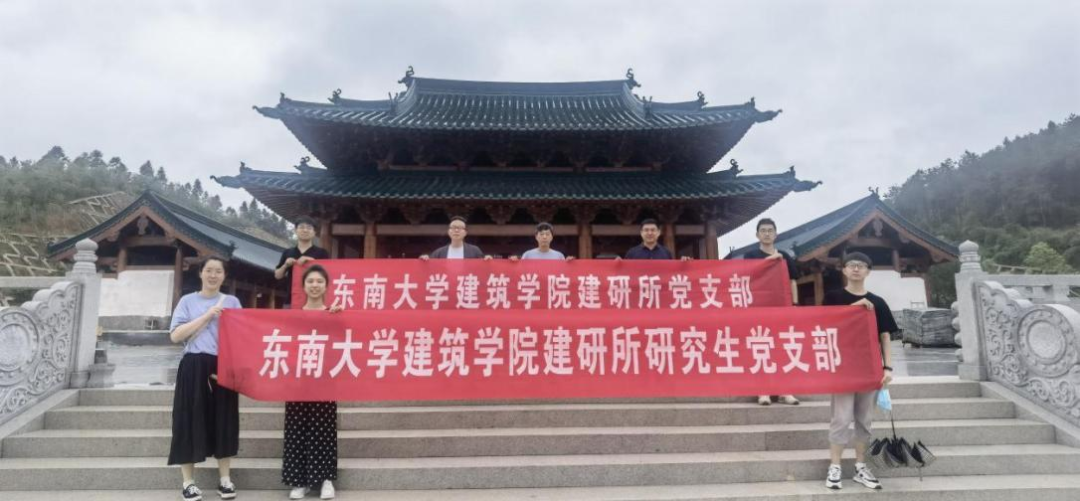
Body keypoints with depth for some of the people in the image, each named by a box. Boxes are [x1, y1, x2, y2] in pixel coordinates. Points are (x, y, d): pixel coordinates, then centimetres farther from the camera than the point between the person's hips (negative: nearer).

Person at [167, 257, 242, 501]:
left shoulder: (232, 302, 10)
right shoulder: (188, 301, 5)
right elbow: (175, 335, -5)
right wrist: (207, 316, -11)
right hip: (194, 367, -1)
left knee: (224, 421, 5)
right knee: (191, 421, 0)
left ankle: (225, 479, 15)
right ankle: (188, 481, 11)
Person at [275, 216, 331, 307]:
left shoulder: (321, 252, 5)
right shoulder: (288, 252, 14)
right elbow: (277, 276, 17)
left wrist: (312, 261, -14)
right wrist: (285, 265, -2)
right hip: (291, 299, 3)